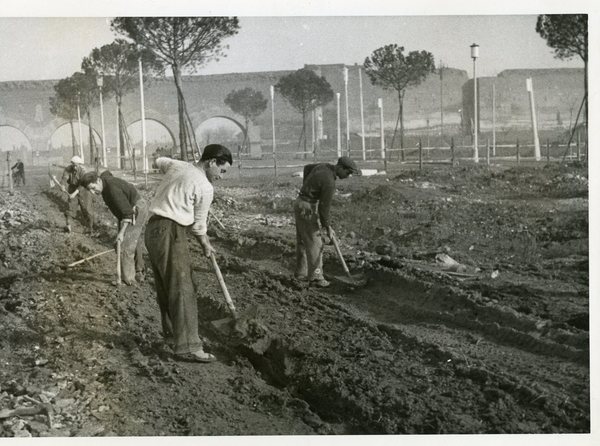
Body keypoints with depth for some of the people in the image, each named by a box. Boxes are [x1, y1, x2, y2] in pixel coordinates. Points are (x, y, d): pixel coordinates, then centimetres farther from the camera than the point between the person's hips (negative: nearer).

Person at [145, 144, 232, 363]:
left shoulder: (177, 165, 12)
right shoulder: (205, 187, -9)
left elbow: (158, 161, 36)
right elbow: (198, 224, 1)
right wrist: (206, 245, 19)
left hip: (153, 228, 9)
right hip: (170, 232, -9)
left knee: (165, 286, 19)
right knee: (181, 289, -9)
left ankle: (171, 330, 33)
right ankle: (187, 346, -10)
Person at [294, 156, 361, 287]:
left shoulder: (325, 166, 2)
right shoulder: (329, 183, -25)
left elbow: (307, 167, 22)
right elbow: (324, 208, -19)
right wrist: (328, 228, -7)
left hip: (300, 203, 10)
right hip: (307, 209, -10)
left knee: (303, 241, 15)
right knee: (314, 243, -6)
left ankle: (301, 273, 23)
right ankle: (315, 277, -3)